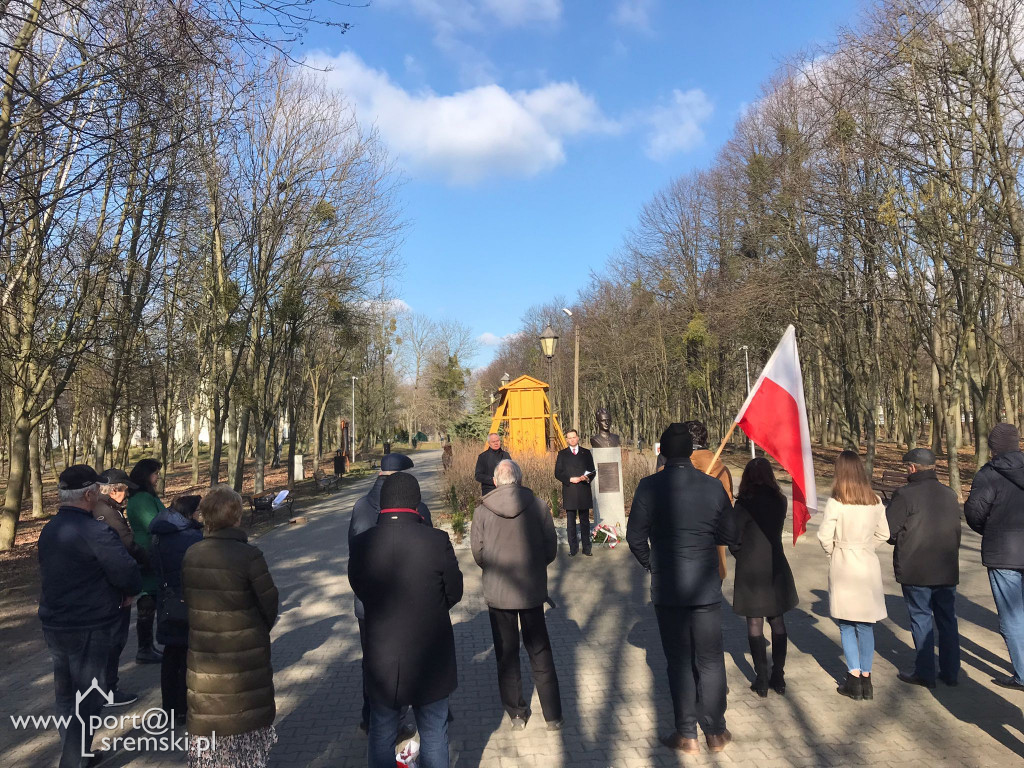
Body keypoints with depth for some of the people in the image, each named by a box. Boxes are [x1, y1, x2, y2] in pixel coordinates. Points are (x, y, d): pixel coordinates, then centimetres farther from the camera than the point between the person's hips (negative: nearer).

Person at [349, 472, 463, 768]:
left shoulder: (361, 544, -14)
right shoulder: (438, 541, -19)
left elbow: (359, 590, 0)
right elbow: (454, 593, -7)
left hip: (381, 658, 1)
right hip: (430, 657, -1)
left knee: (381, 736, 22)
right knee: (434, 735, 20)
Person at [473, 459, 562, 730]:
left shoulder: (482, 511, -10)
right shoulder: (538, 506, -10)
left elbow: (478, 554, -5)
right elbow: (551, 549, -4)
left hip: (497, 593, 0)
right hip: (532, 591, 1)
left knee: (506, 655, 16)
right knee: (540, 653, 15)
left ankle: (516, 715, 26)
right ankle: (552, 715, 22)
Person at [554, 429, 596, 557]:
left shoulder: (586, 453, 10)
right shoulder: (562, 454, 7)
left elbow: (593, 471, 8)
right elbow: (558, 473, 2)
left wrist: (587, 477, -14)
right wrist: (570, 479, -13)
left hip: (584, 492, 1)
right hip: (569, 492, -1)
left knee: (585, 521, 6)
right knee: (571, 521, 3)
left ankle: (586, 547, 13)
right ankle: (573, 547, 10)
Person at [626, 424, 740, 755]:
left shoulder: (650, 487, -12)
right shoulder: (713, 486, -7)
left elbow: (635, 537, -7)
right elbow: (730, 536, 2)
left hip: (667, 589, -1)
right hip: (706, 587, 1)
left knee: (679, 661, 12)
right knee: (710, 661, 15)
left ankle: (687, 735, 20)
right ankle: (715, 732, 25)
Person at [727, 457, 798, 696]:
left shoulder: (745, 504, -15)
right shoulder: (780, 501, -1)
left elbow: (734, 540, -11)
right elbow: (775, 530, 8)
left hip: (751, 570, -4)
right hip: (776, 567, 5)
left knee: (754, 624, 5)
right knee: (777, 622, 15)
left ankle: (762, 680, 10)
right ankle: (778, 676, 21)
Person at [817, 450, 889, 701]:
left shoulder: (836, 503, -16)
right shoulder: (875, 502, -1)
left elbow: (824, 536, -15)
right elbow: (883, 534, 8)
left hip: (843, 567, -4)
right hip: (868, 567, 4)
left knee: (847, 626, 9)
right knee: (866, 626, 14)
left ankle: (854, 678, 10)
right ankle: (866, 678, 20)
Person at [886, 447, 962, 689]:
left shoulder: (905, 494, -15)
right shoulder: (950, 495, 7)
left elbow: (888, 530, -15)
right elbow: (957, 532, 13)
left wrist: (902, 540, 5)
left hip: (916, 571, -6)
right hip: (948, 570, 6)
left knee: (921, 619, 4)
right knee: (947, 620, 14)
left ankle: (925, 673, 10)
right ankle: (950, 672, 22)